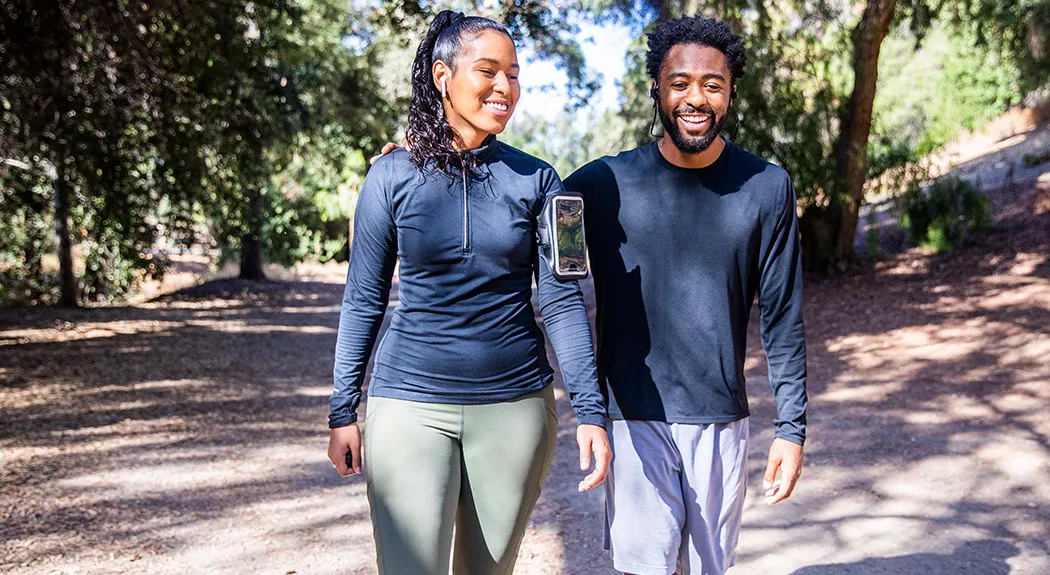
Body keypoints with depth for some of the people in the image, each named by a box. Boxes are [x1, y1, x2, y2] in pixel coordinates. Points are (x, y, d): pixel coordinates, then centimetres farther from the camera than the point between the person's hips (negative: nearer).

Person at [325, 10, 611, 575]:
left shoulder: (535, 180, 0)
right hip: (412, 404, -1)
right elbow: (364, 299, 3)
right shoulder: (392, 177, -2)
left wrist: (590, 410, -7)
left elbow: (561, 300, -1)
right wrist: (343, 411, 3)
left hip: (515, 404, 2)